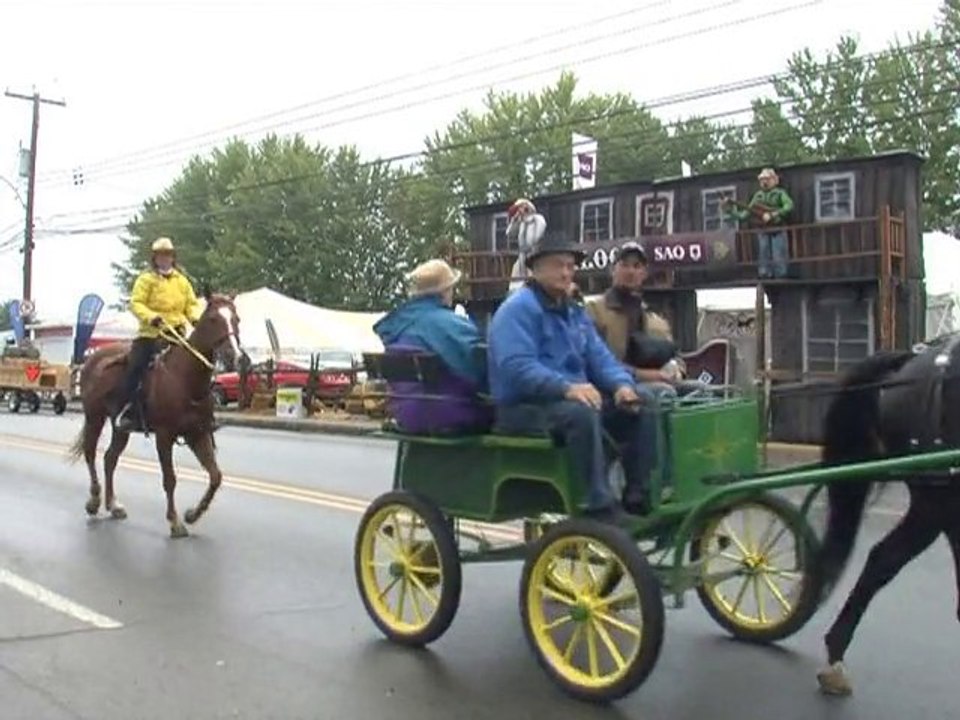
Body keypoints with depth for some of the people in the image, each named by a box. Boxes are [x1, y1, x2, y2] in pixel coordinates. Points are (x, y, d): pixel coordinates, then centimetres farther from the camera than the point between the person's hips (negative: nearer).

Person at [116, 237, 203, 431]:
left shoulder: (182, 281, 15)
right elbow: (136, 303, -7)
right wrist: (151, 316, -24)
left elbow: (192, 304, 15)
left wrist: (195, 317, -7)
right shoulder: (146, 279, 2)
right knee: (135, 365, -17)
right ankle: (126, 410, -13)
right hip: (150, 333, -4)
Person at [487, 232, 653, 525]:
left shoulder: (574, 312, 20)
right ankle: (601, 507, -32)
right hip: (524, 408, -8)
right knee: (582, 413, -36)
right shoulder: (519, 308, -10)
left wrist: (622, 384, -10)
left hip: (575, 398, 9)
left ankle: (641, 496, 0)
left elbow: (599, 357, 13)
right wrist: (567, 388, -35)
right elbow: (517, 367, -23)